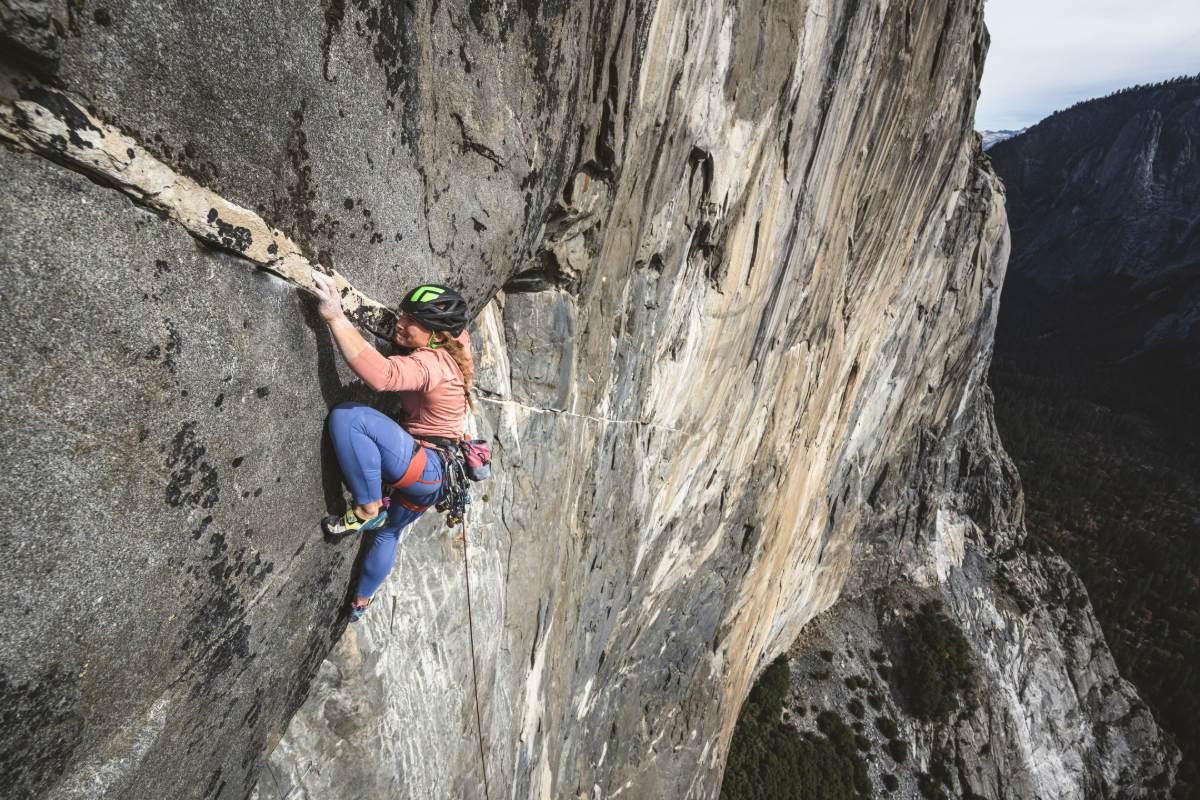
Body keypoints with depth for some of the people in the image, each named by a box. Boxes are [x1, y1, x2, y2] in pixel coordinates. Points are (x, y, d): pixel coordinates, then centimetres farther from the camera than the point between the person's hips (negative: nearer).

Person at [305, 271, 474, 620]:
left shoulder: (428, 364, -24)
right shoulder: (454, 349, 2)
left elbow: (379, 374, -43)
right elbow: (461, 332, 29)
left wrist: (335, 317, -41)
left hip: (424, 468, -11)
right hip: (433, 476, 11)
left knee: (348, 416, -27)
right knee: (389, 532, 33)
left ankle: (368, 509, -14)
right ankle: (361, 601, 55)